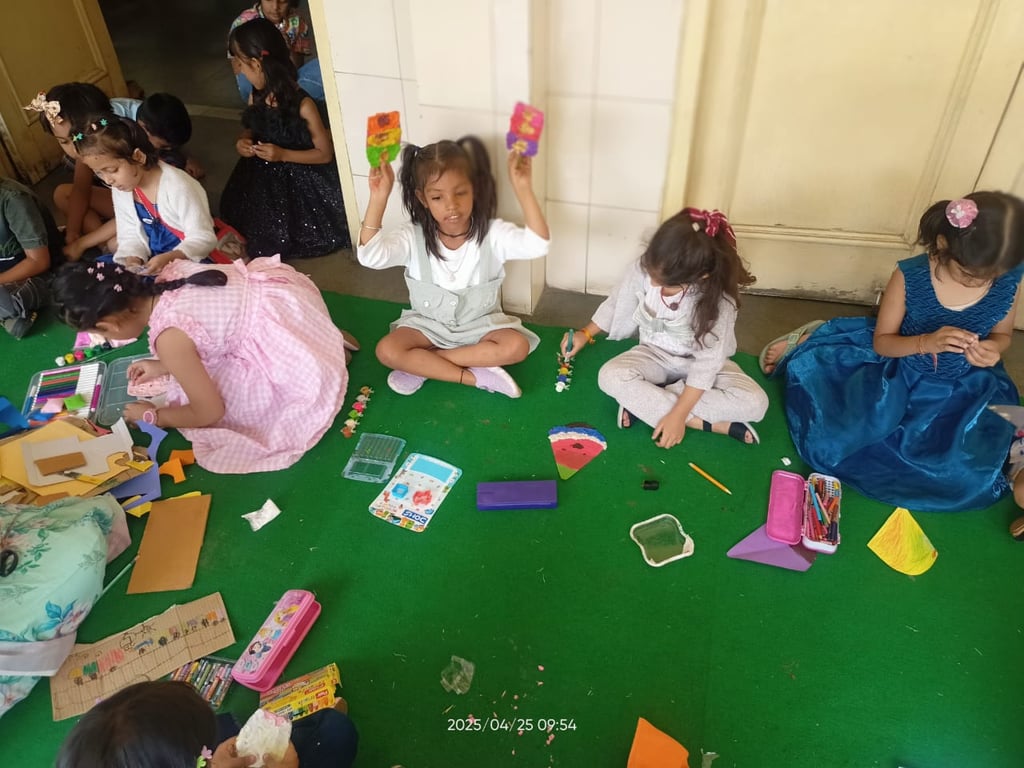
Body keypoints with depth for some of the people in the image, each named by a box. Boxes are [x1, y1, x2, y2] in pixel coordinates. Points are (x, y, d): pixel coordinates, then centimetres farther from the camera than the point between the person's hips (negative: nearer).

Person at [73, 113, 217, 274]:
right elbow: (131, 236, 6)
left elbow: (203, 238, -21)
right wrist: (133, 257, -18)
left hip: (190, 258, -7)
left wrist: (169, 258, -37)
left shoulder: (178, 188, -22)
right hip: (154, 258, 7)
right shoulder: (121, 190, 1)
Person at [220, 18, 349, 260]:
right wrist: (243, 143, -8)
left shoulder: (302, 105, -23)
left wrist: (283, 154, -26)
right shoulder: (257, 97, -3)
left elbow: (325, 154, -17)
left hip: (300, 180, -7)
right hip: (263, 176, 7)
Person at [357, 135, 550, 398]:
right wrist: (378, 199, -43)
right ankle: (476, 376, -20)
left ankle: (421, 366, -18)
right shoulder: (413, 237, -17)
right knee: (387, 351, -24)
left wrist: (523, 189, -44)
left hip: (480, 323, 0)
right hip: (428, 323, 0)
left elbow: (537, 244, -35)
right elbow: (370, 256, -33)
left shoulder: (492, 233, -18)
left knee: (517, 346, -28)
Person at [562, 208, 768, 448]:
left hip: (698, 361, -2)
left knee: (755, 402, -28)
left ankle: (643, 402, -23)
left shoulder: (718, 298, -29)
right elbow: (616, 304, 0)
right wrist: (585, 333, 1)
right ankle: (715, 424, -26)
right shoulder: (643, 269, -21)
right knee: (611, 376, -31)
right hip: (655, 355, 2)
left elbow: (708, 362, -28)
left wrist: (678, 414, -32)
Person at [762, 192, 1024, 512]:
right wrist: (926, 343, -32)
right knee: (831, 442, -13)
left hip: (963, 390, 3)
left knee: (970, 479, -13)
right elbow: (881, 342, -12)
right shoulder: (911, 275, -24)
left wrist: (992, 348, -22)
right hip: (899, 373, -2)